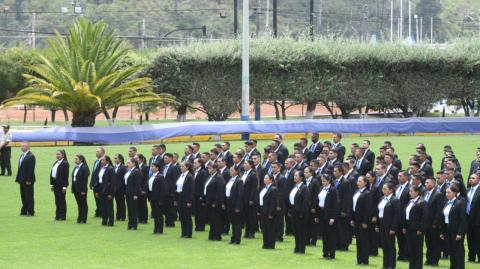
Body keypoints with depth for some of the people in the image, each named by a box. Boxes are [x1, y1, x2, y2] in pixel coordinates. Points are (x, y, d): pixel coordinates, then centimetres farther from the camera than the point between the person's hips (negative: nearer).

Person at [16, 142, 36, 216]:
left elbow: (31, 169, -18)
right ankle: (24, 211, 18)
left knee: (29, 196, -2)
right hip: (22, 180, 9)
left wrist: (28, 180, -21)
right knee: (23, 196, 11)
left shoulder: (31, 156, -14)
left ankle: (30, 212, 4)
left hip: (28, 180, -9)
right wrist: (18, 179, 13)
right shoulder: (22, 155, 14)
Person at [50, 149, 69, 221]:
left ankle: (62, 216, 5)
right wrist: (52, 183, 11)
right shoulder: (55, 163, 14)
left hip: (61, 184, -8)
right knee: (57, 200, 11)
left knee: (61, 200, -1)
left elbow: (66, 175, -14)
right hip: (55, 184, 8)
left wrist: (65, 186, -18)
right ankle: (58, 215, 17)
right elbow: (52, 173, 16)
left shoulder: (65, 163, -10)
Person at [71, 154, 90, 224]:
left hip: (81, 189, -8)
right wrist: (73, 188, 10)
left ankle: (83, 220, 6)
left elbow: (85, 180, -16)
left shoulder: (84, 168, -13)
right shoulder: (75, 168, 12)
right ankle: (80, 219, 20)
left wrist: (83, 190, -19)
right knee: (79, 204, 14)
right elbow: (73, 178, 14)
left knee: (83, 204, 1)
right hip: (76, 189, 8)